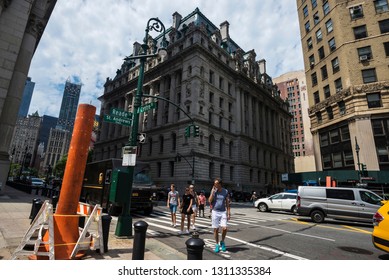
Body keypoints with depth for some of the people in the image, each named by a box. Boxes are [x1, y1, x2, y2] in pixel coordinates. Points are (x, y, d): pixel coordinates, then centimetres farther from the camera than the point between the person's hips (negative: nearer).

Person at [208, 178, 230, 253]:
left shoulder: (225, 191, -1)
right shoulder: (213, 191, 0)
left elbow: (227, 203, 3)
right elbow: (210, 201, -10)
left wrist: (229, 213, -2)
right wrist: (213, 191, -14)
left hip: (223, 212, 0)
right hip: (215, 212, 1)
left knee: (224, 228, -11)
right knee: (215, 229, 5)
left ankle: (222, 242, 16)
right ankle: (217, 244, 23)